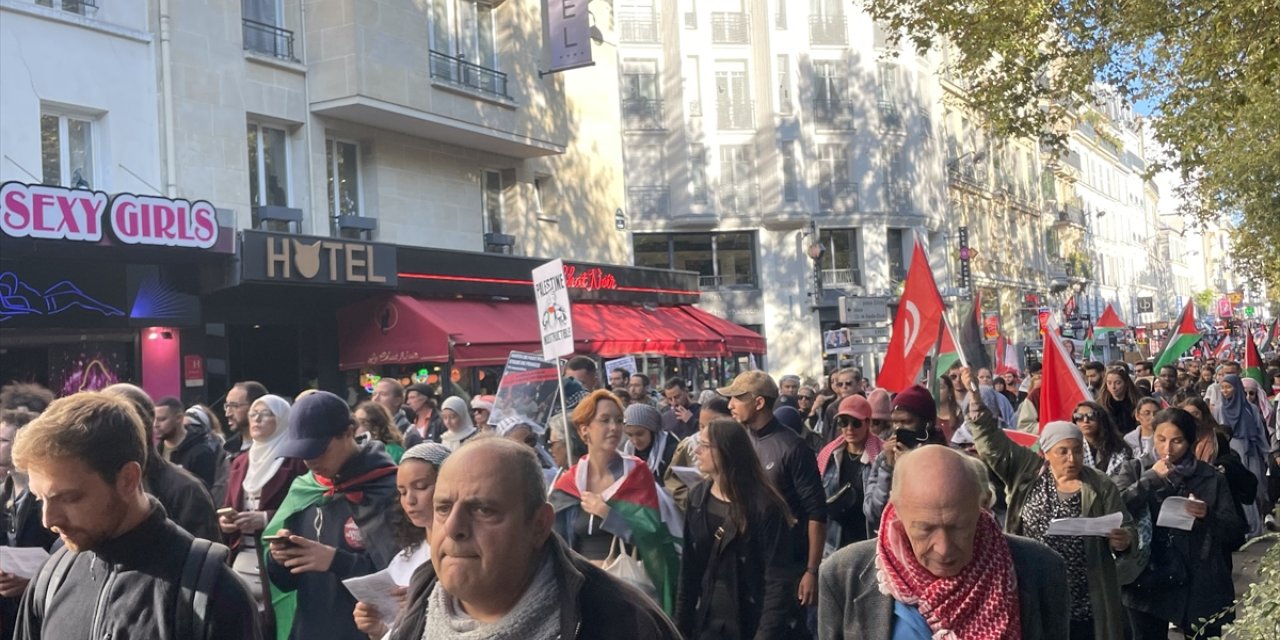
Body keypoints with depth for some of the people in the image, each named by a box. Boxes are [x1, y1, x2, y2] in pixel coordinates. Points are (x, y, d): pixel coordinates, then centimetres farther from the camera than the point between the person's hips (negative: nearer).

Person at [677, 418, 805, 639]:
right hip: (706, 622, 5)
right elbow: (689, 566, 6)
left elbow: (778, 578, -16)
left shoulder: (764, 506, -16)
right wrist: (681, 622, 4)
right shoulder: (698, 497, 2)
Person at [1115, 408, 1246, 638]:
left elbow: (1236, 533, 3)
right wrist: (1151, 479, -13)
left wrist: (1209, 516, -15)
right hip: (1148, 582, 0)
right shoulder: (1136, 470, 4)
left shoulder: (1211, 478, 4)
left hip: (1200, 585, 0)